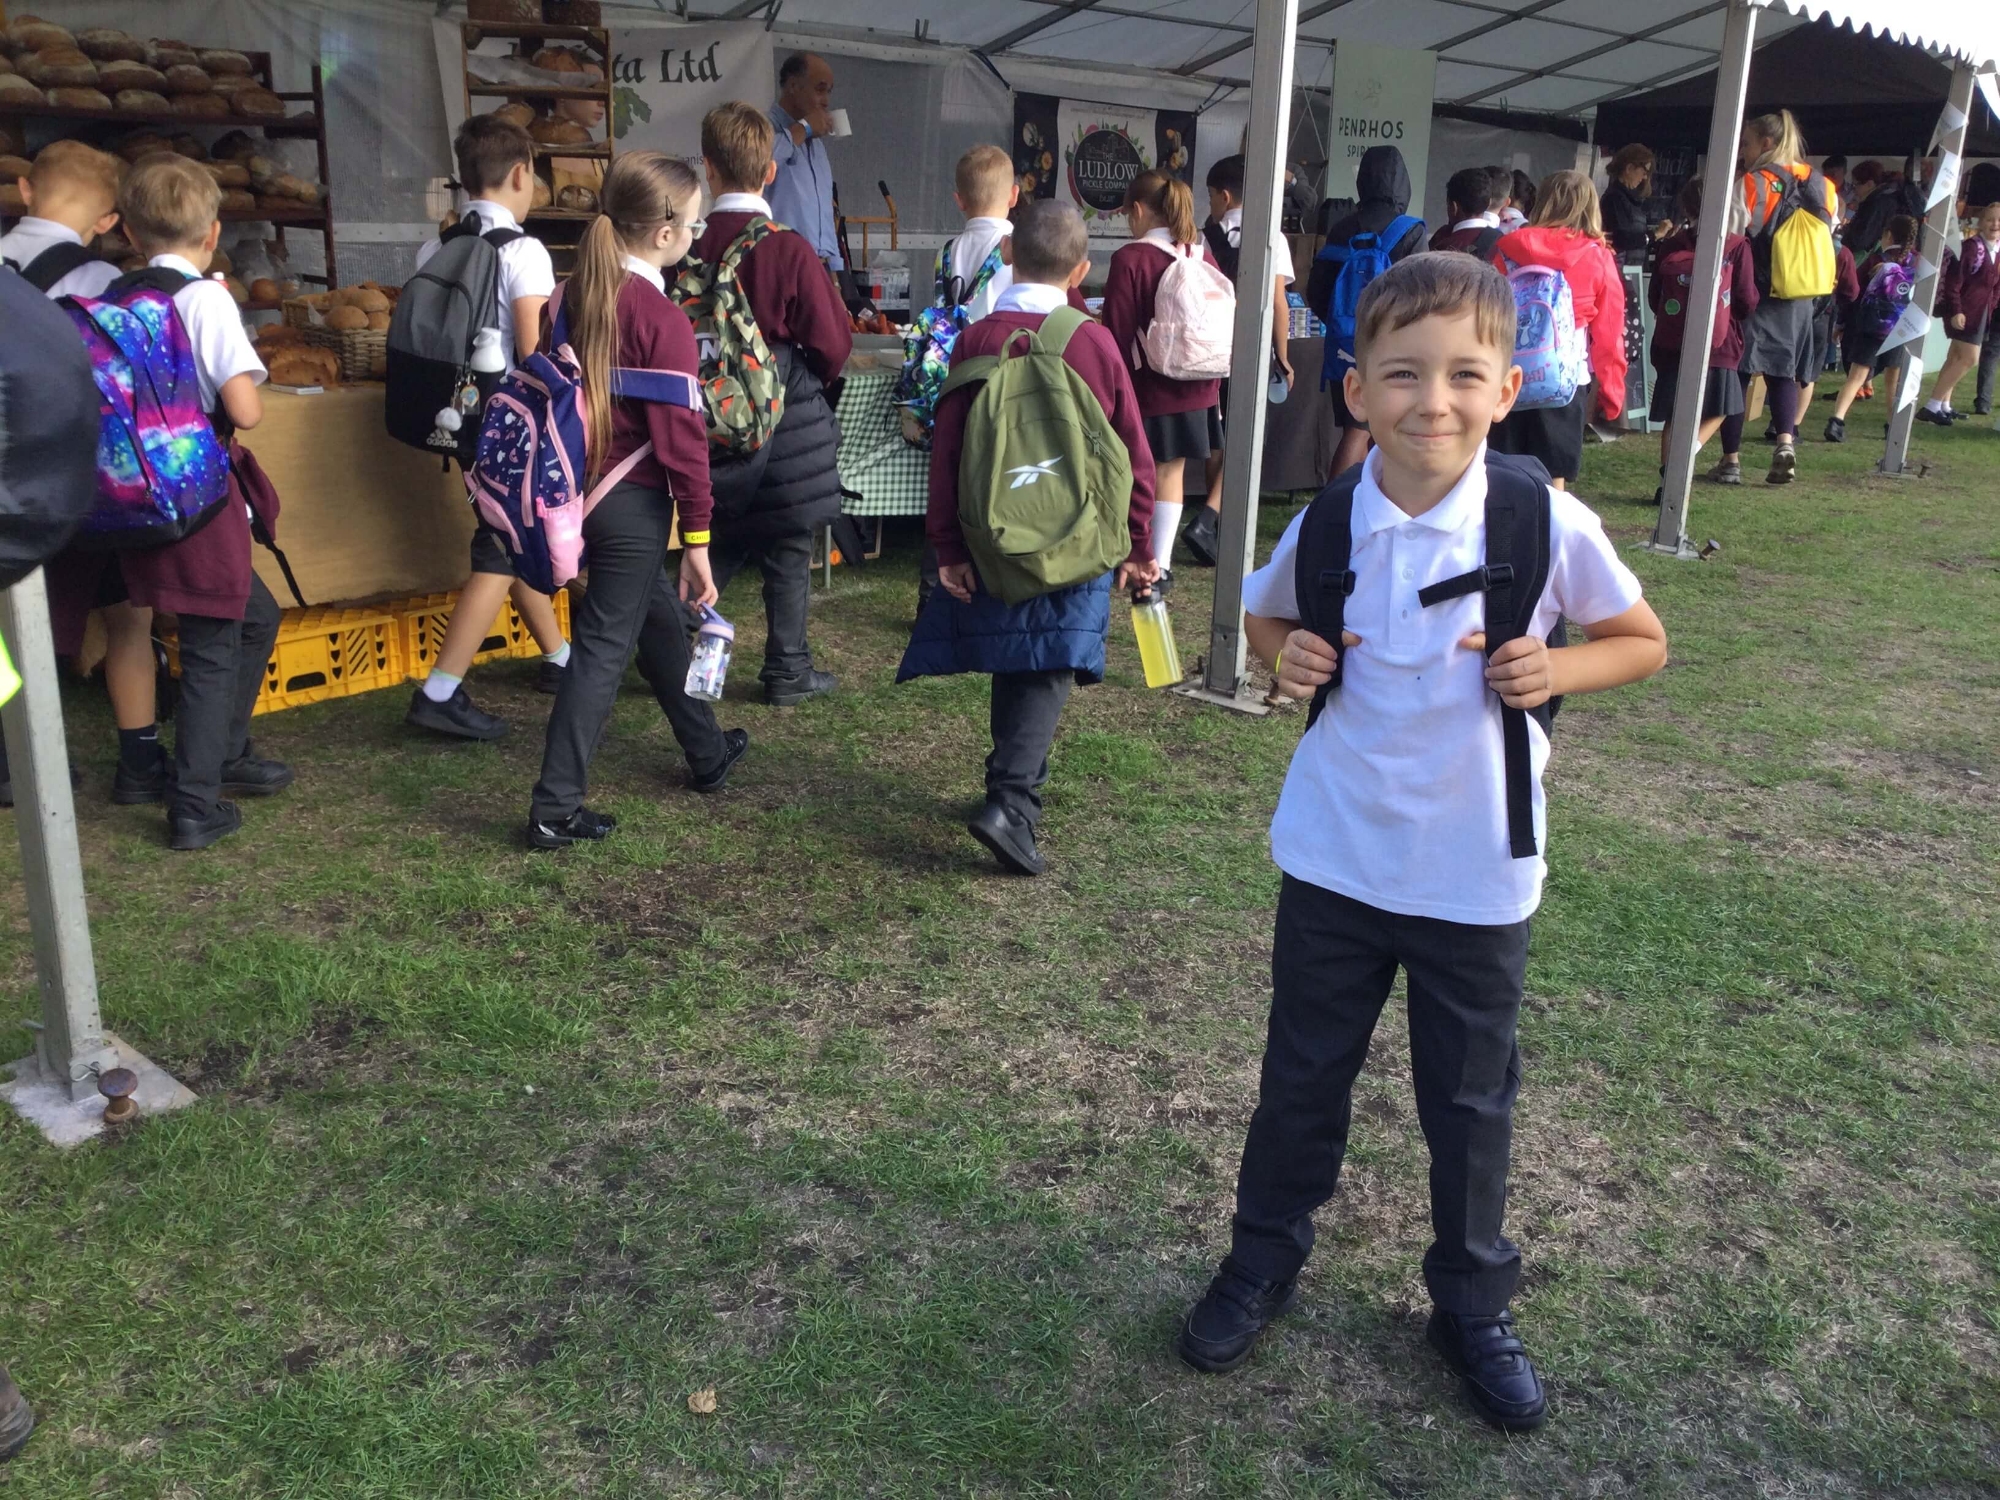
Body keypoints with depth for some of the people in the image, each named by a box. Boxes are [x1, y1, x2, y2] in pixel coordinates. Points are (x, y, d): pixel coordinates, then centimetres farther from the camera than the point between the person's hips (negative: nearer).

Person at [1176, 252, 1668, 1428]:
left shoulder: (1548, 523, -15)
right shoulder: (1326, 524, -8)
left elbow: (1644, 643, 0)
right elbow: (1265, 613, 12)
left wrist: (1556, 669, -20)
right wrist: (1286, 654, -10)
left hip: (1479, 870, -1)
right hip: (1337, 854, 2)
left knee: (1472, 1098, 15)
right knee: (1304, 1074, 16)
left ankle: (1475, 1301, 38)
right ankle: (1265, 1262, 40)